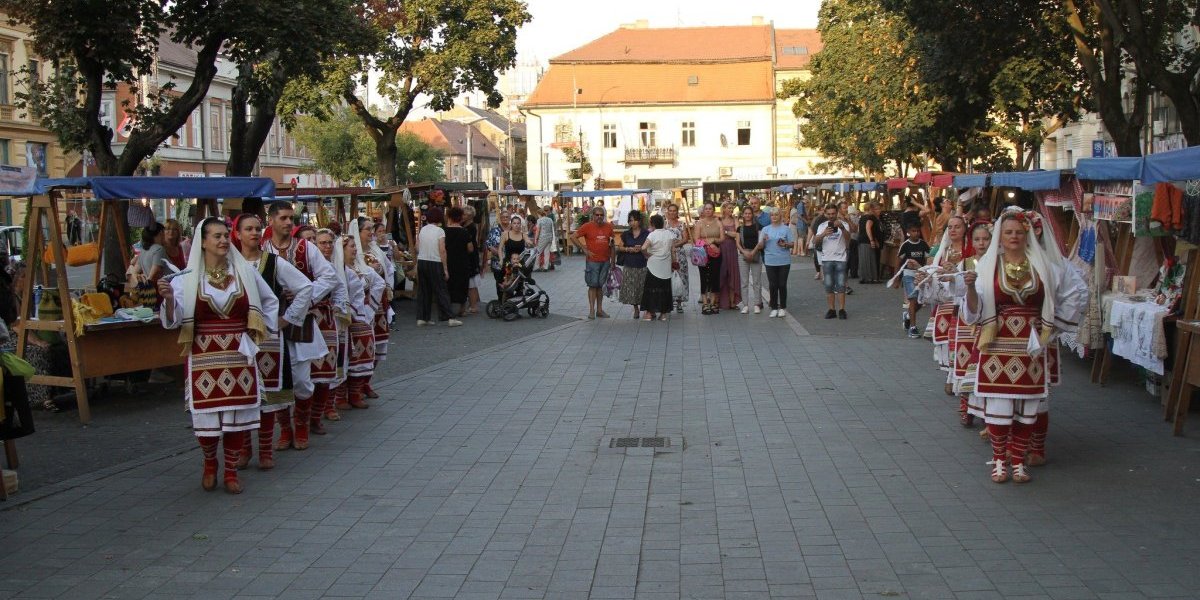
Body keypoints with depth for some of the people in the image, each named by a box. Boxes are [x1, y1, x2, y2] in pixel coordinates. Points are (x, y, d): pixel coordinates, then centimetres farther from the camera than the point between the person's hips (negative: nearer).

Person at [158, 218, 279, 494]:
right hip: (205, 356, -2)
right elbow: (174, 319, -11)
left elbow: (270, 302, 19)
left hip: (239, 355, 2)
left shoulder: (245, 271, 4)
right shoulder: (187, 278, -3)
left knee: (237, 414, 3)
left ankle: (231, 470, 21)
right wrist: (168, 298, -28)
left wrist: (266, 329, 13)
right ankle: (209, 464, 28)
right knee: (207, 417, -1)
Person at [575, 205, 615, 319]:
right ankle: (592, 310, 1)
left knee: (600, 285, 10)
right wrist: (585, 249, -9)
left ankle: (600, 310, 16)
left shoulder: (608, 227, 6)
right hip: (593, 261, -4)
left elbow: (611, 244, 13)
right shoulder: (587, 226, -6)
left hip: (605, 261, 4)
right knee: (593, 285, -2)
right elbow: (574, 237, -4)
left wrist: (612, 260, 11)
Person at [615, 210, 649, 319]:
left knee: (643, 288, -6)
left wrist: (642, 248, -15)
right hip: (629, 265, 2)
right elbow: (619, 247, 9)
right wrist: (628, 249, -9)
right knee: (631, 288, 2)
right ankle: (636, 309, 17)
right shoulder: (625, 234, 9)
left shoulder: (646, 234, 2)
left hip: (643, 265, -2)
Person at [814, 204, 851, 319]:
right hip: (827, 259, 2)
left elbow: (848, 239, -15)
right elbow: (816, 240, -7)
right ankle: (832, 309, 10)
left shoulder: (843, 224, 0)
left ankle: (842, 309, 1)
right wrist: (824, 234, -28)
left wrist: (842, 228, -33)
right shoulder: (822, 226, 7)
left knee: (841, 285, -3)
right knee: (829, 286, 4)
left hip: (840, 259, -2)